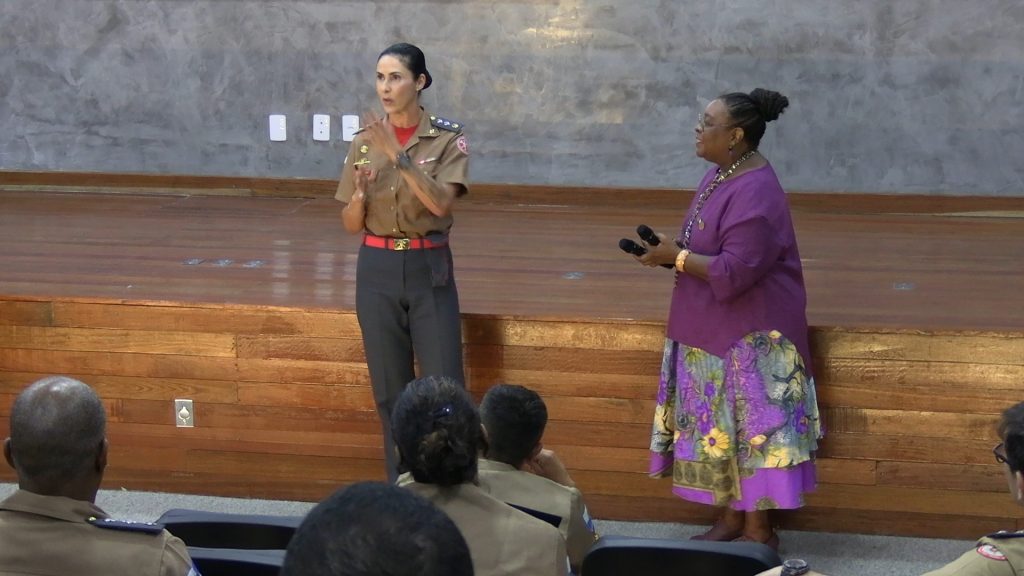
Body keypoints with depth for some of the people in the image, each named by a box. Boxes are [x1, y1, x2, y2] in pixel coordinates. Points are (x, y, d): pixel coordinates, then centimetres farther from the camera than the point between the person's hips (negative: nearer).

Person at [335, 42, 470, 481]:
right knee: (390, 391, 8)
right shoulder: (364, 142, 3)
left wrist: (400, 156, -28)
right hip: (377, 272, 3)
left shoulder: (448, 138, -5)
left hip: (429, 270, -3)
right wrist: (361, 193, -16)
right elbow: (351, 225, 5)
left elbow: (441, 203, -21)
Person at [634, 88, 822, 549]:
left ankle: (758, 530, 10)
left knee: (748, 426, -1)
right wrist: (671, 250, -2)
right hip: (716, 330, 10)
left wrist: (677, 257, -18)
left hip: (749, 337, -10)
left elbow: (734, 271, -27)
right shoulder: (720, 175, 8)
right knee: (720, 426, 15)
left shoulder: (755, 193, -23)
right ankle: (730, 519, 25)